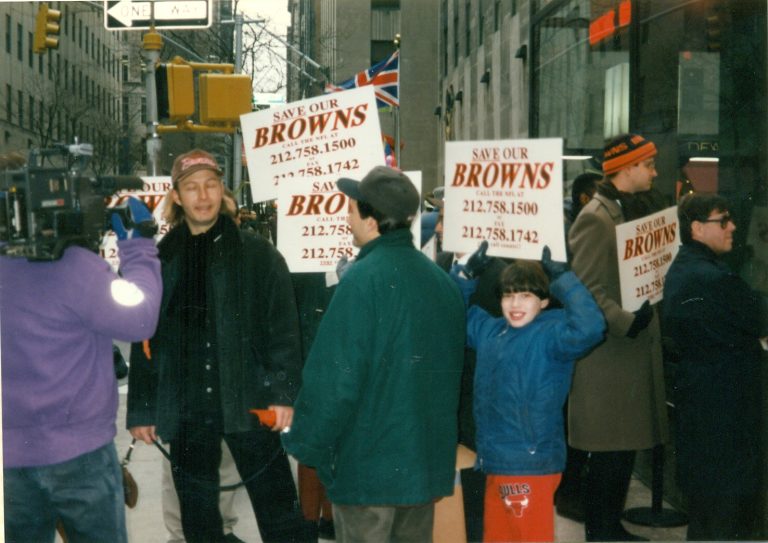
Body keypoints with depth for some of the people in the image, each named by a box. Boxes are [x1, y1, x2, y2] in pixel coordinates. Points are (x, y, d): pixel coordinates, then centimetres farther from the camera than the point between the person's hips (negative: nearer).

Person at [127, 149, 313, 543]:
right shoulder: (160, 262, 8)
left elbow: (283, 330, -4)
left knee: (277, 508, 2)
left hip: (247, 403, -3)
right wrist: (141, 409, 7)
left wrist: (282, 393, -13)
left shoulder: (258, 255, 0)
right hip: (186, 410, 3)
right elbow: (145, 341, 10)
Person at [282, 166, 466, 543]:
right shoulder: (440, 279, 4)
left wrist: (309, 446, -9)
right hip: (428, 461, 7)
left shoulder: (363, 279, -19)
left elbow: (335, 375, -20)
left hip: (367, 465, -7)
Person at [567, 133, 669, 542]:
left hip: (637, 350, 9)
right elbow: (587, 291, -20)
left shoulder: (637, 210, 16)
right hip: (608, 353, -9)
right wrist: (626, 323, -29)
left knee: (627, 447, 14)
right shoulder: (596, 219, -14)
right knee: (609, 452, -1)